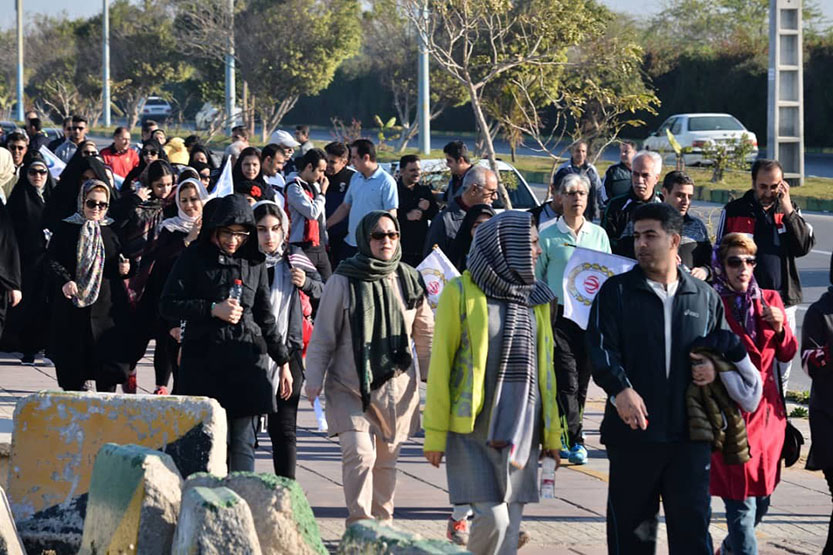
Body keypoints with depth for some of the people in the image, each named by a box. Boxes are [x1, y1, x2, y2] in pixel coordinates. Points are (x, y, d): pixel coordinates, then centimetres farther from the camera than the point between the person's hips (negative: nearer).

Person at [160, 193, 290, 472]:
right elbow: (167, 305, 0)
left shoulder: (254, 262, 13)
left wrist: (282, 361, 20)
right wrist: (212, 309, -10)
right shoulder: (194, 258, 4)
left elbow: (265, 315, 20)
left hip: (246, 358, 2)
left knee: (242, 443, -4)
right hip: (203, 358, -2)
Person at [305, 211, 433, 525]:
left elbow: (425, 333, 17)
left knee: (386, 459, 11)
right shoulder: (344, 281, -6)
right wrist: (314, 379, -6)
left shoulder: (409, 280, 6)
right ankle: (359, 524, -13)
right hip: (350, 388, -4)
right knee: (359, 454, -17)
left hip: (396, 387, 4)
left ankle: (382, 523, 23)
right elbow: (323, 335, -2)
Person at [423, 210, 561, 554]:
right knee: (491, 517, -15)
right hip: (473, 424, -5)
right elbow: (440, 362, -3)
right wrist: (435, 433, -7)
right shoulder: (461, 292, -4)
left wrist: (552, 432, 14)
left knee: (510, 526, 3)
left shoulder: (535, 297, 12)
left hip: (520, 429, 5)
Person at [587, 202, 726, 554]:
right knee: (631, 524, 7)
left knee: (692, 521, -2)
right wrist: (620, 389, -26)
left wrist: (714, 368, -2)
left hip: (690, 432, 1)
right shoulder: (616, 292, 3)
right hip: (632, 429, -1)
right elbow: (601, 347, -8)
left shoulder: (704, 297, 10)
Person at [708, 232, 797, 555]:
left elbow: (787, 354, 10)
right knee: (741, 502, -9)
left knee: (761, 501, 17)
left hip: (766, 410, 6)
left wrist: (779, 329, -8)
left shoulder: (769, 300, 10)